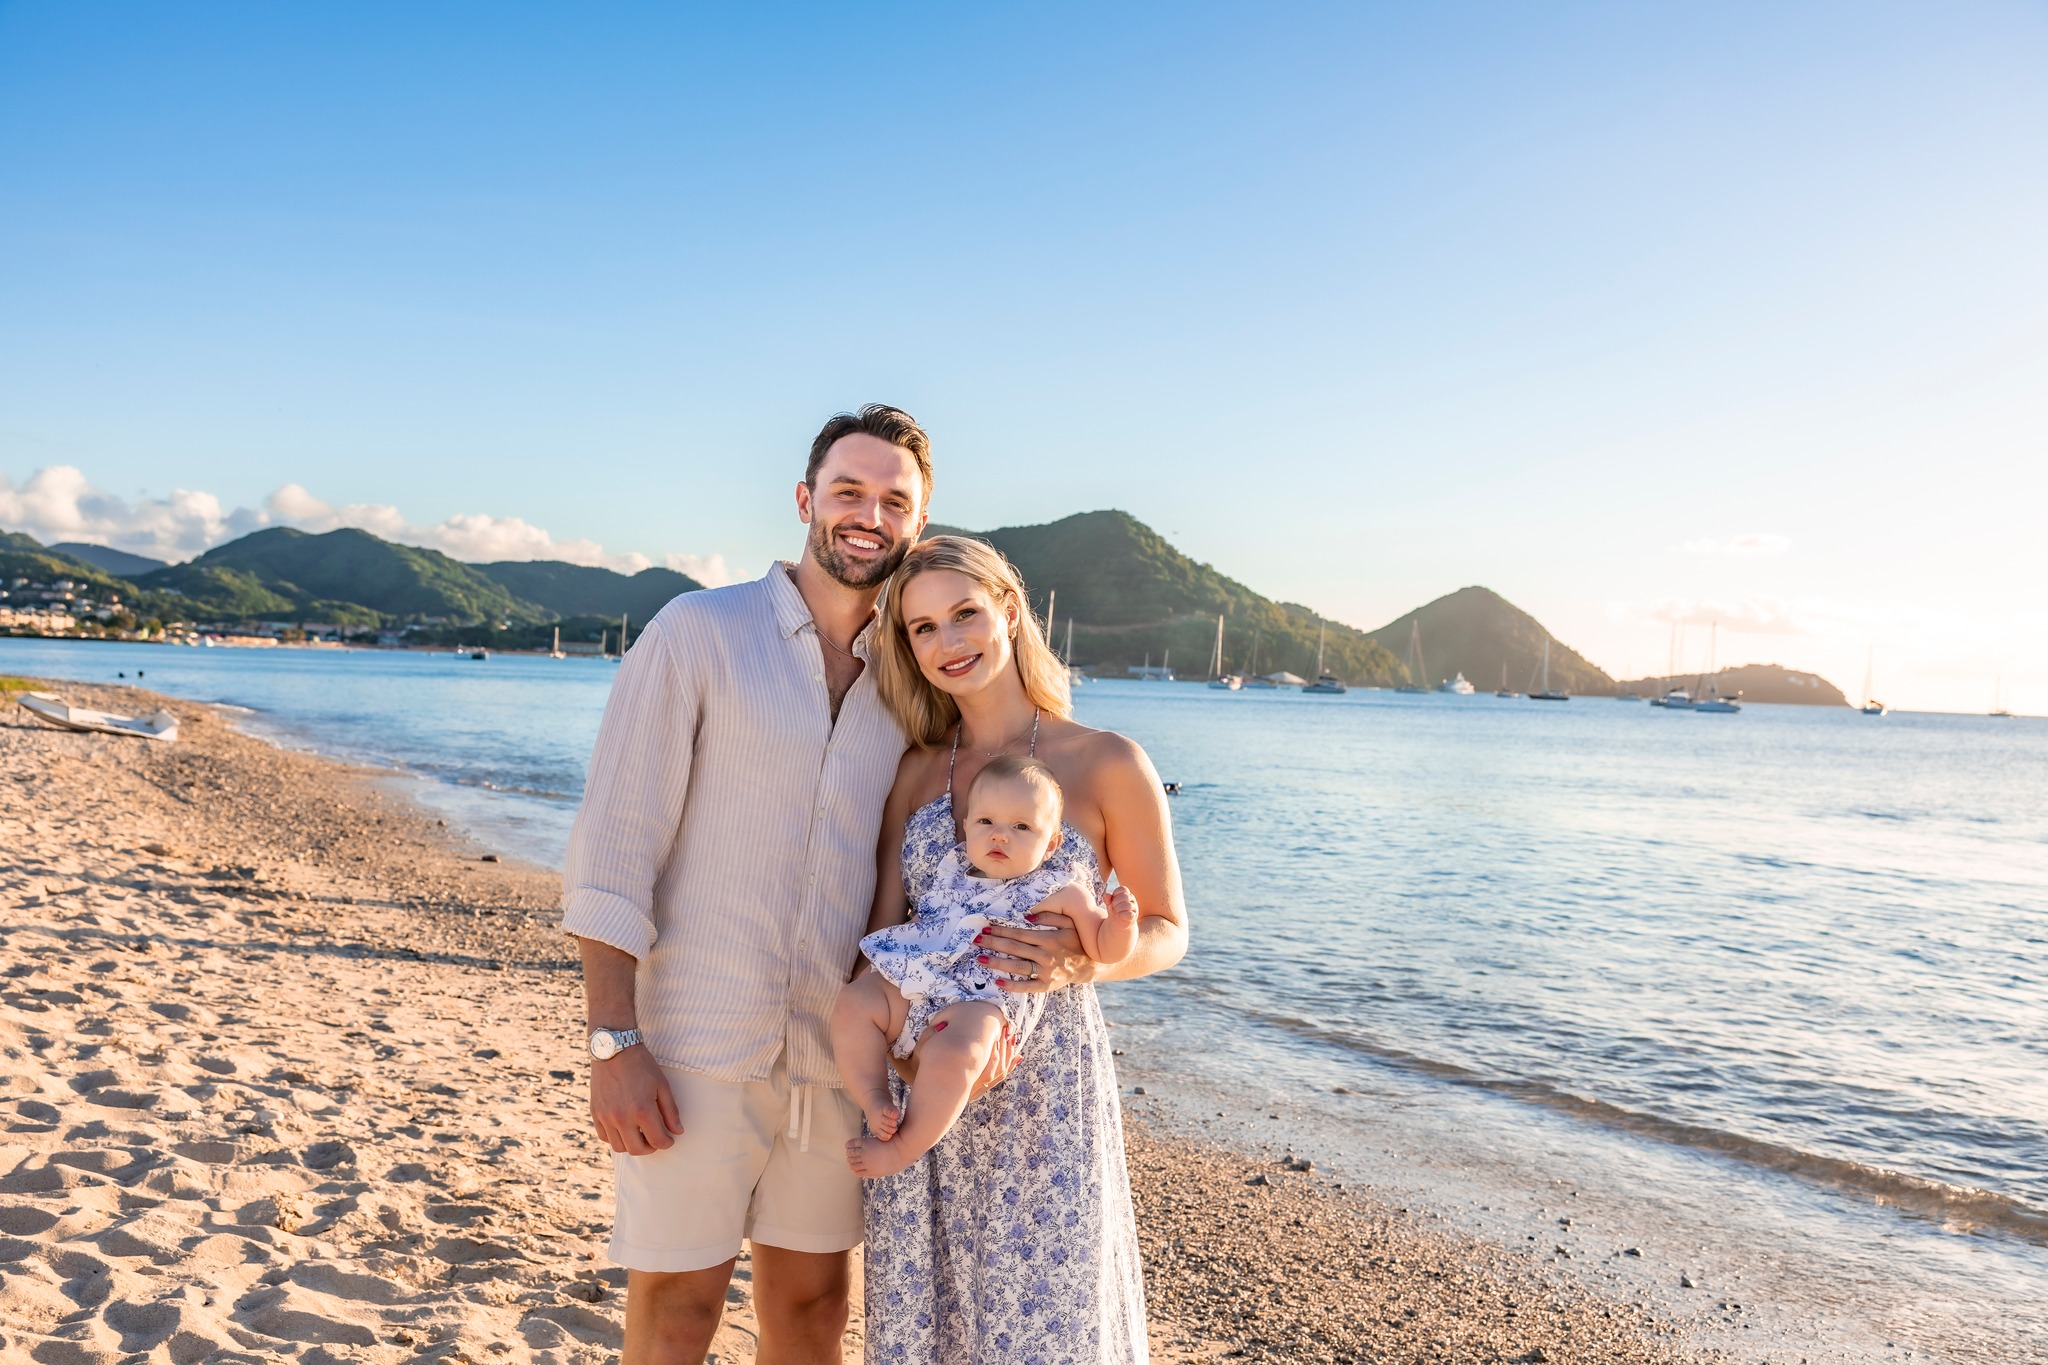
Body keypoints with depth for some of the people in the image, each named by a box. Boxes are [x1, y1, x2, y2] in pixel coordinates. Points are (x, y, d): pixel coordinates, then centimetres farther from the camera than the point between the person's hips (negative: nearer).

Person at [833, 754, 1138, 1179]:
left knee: (952, 1054, -36)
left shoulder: (1059, 893, 4)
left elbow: (1103, 949, 4)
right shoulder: (953, 871, 19)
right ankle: (876, 1102, -9)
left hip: (980, 1005, -6)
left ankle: (902, 1148, -18)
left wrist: (1122, 923, -15)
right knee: (853, 1002, -16)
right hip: (914, 989, 6)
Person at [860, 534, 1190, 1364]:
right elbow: (882, 930, 5)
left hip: (1043, 1084, -3)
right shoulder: (915, 772, 6)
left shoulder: (1108, 764, -5)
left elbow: (1166, 932, 0)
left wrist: (1081, 963, -21)